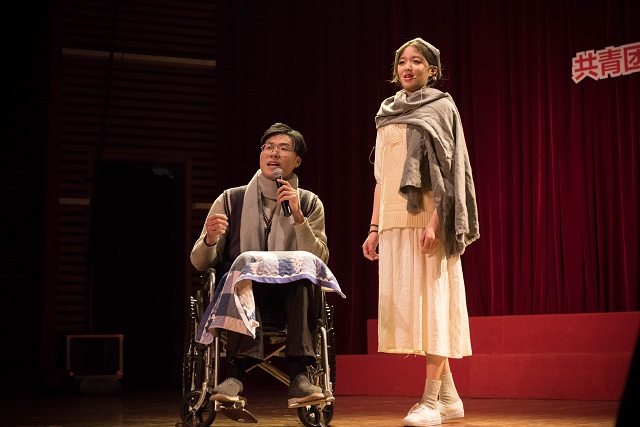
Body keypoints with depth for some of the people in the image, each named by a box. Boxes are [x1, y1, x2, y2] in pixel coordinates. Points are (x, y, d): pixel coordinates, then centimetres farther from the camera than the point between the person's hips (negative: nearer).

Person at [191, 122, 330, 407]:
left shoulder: (309, 204, 8)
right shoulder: (231, 200, 7)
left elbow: (320, 262, -6)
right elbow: (200, 263, 3)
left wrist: (297, 216, -17)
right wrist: (209, 241, -19)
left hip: (289, 297, 1)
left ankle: (299, 376, -40)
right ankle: (237, 372, -44)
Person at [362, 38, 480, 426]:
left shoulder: (440, 107, 2)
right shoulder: (388, 115, 20)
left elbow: (446, 170, -8)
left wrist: (434, 221, -19)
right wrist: (375, 227, 13)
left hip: (425, 219, -6)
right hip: (394, 222, 7)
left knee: (430, 299, -9)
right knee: (407, 303, 4)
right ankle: (449, 396, 11)